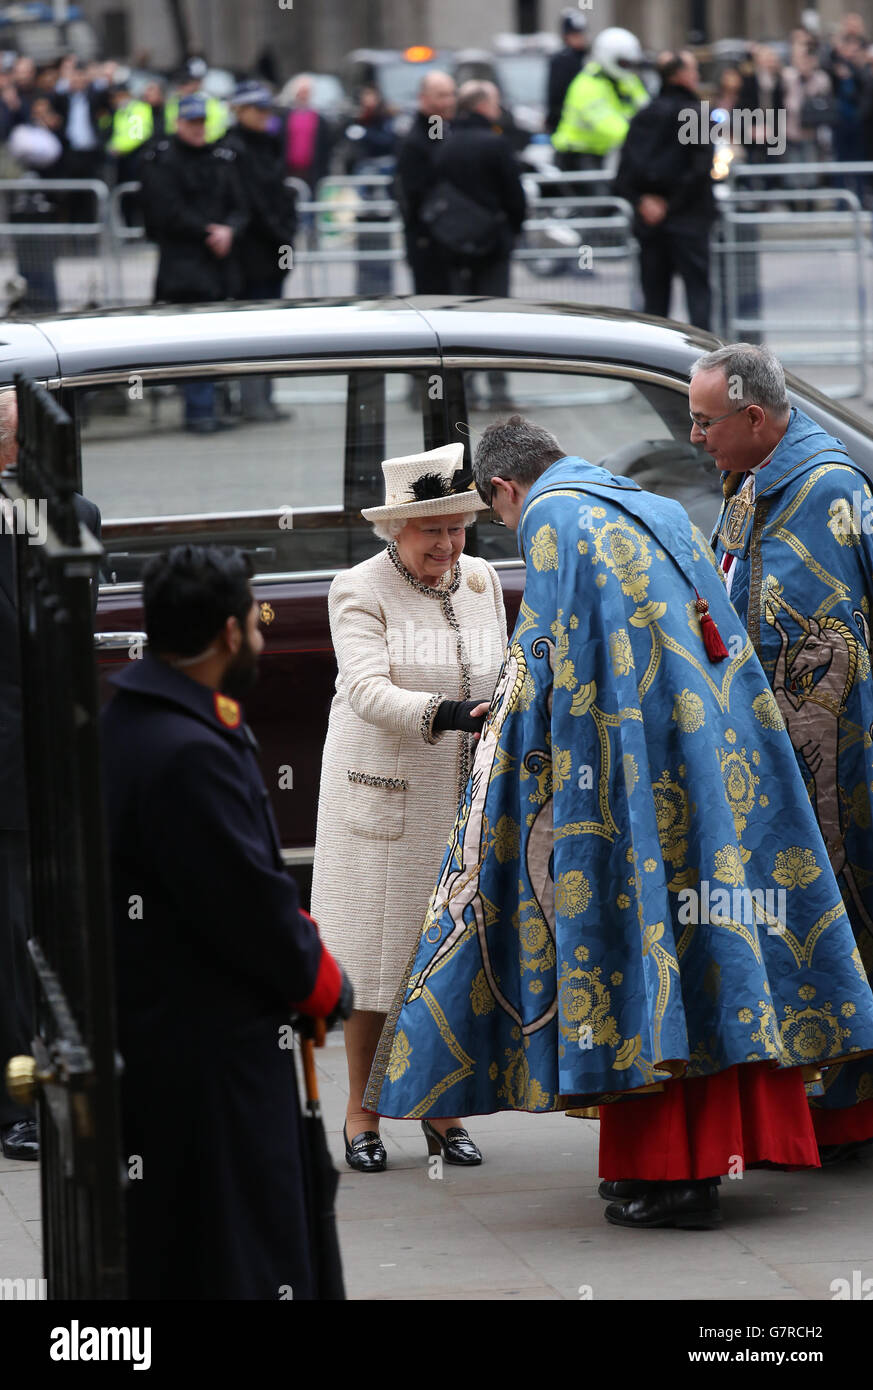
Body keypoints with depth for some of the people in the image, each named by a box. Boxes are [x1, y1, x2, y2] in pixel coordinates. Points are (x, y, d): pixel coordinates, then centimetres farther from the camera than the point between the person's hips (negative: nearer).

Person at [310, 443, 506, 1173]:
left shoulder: (482, 582, 7)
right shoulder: (359, 591, -9)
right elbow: (369, 692, -21)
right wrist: (443, 714, -36)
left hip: (464, 798, 4)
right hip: (383, 800, -4)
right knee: (376, 953, 0)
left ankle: (441, 1107, 14)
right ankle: (362, 1113, 10)